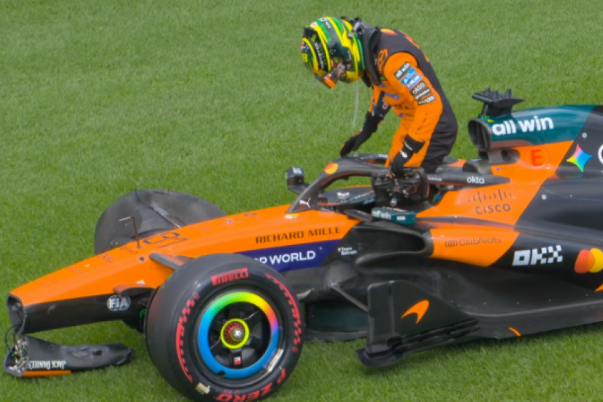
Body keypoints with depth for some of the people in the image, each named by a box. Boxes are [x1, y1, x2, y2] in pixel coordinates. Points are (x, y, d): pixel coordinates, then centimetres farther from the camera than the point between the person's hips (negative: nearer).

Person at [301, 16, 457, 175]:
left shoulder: (391, 57, -29)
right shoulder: (370, 50, -1)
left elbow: (431, 104, -31)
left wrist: (408, 151, -28)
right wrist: (367, 129, 25)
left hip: (433, 129, -10)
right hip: (411, 123, 10)